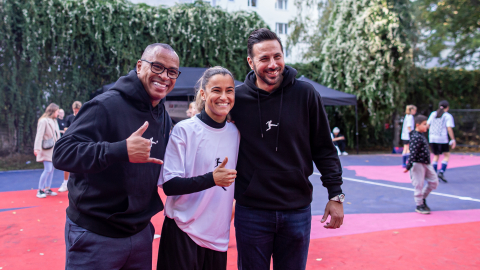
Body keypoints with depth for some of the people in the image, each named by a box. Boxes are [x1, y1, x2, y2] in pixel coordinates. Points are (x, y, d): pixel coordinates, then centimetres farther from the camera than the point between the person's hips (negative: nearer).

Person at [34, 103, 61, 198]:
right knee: (48, 169, -12)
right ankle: (40, 190, -3)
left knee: (52, 169, 9)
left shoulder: (54, 121, 15)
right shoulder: (44, 121, -11)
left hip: (53, 149, 8)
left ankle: (47, 189, 17)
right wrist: (37, 148, -24)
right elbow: (39, 135, -17)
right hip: (47, 149, -8)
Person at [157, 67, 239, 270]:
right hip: (184, 232, -4)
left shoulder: (235, 133, 3)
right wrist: (211, 179, -25)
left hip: (219, 235, 5)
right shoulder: (185, 130, -12)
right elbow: (169, 185, -15)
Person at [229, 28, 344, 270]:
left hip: (297, 211, 1)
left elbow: (324, 149, 1)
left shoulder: (305, 94, -5)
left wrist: (335, 195, 0)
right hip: (251, 211, 0)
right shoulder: (237, 98, -5)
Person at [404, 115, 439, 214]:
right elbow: (413, 153, -25)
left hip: (426, 164, 10)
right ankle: (419, 205, 12)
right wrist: (409, 166, -28)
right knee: (419, 185, -1)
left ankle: (423, 198, 30)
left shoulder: (421, 135, 12)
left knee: (434, 182, 14)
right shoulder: (416, 137, -19)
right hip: (418, 164, -10)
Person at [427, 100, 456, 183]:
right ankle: (441, 172, -9)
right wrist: (453, 140, -10)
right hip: (442, 139, -5)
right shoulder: (448, 116, -3)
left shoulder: (433, 114, 11)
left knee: (436, 156, 15)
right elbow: (449, 128, -12)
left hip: (432, 138, 5)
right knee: (447, 155, 8)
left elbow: (428, 125, 10)